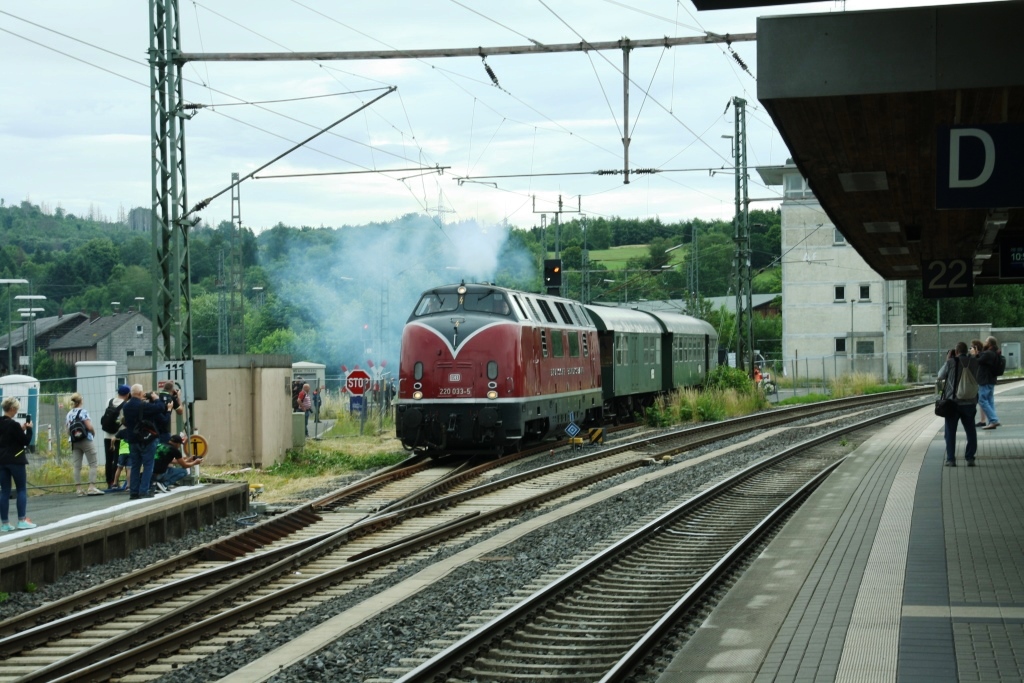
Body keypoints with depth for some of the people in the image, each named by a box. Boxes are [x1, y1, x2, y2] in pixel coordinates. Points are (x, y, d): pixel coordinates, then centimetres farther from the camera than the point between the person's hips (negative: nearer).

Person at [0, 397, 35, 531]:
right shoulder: (13, 424, -16)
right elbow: (26, 441, -12)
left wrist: (21, 429, 9)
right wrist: (29, 429, 1)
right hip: (15, 460, -6)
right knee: (22, 489, 3)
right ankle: (22, 520, -2)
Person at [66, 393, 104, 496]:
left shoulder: (68, 414, 8)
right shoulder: (83, 412, -10)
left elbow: (68, 429, 7)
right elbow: (89, 427, -16)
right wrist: (94, 432, 3)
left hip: (74, 442, 6)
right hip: (86, 440, -6)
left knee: (76, 466, 3)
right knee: (93, 464, -1)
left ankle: (79, 489, 2)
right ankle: (92, 487, -9)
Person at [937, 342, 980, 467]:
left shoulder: (952, 362, -11)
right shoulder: (974, 362, -1)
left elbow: (940, 376, 3)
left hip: (953, 401, -3)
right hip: (970, 402, 3)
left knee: (950, 432, 5)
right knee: (971, 431, 11)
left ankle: (951, 459, 2)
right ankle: (970, 458, 6)